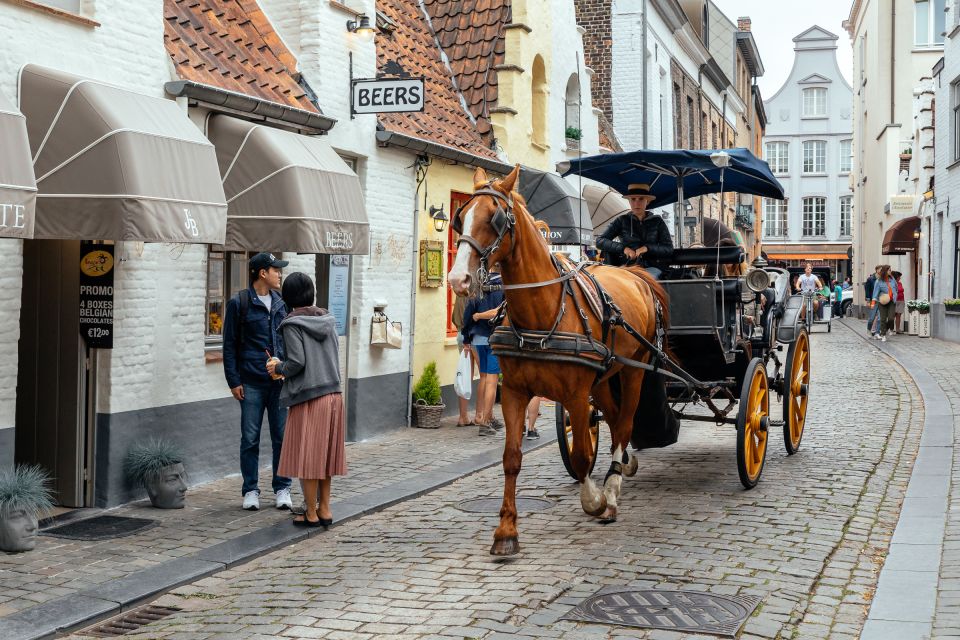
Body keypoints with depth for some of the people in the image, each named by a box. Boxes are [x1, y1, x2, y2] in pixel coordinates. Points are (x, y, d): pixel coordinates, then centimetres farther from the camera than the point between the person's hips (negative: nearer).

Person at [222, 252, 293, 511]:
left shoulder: (281, 303, 11)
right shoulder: (239, 303, -2)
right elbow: (230, 345, -1)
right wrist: (234, 381, -6)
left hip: (281, 381, 4)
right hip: (251, 383, -3)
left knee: (282, 436, 5)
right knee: (250, 439, 4)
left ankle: (282, 489, 15)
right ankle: (250, 491, 14)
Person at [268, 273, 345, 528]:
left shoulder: (293, 324, -9)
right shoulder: (327, 320, 10)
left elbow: (297, 362, -17)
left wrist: (278, 368, 4)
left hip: (308, 397, -6)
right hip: (334, 394, 6)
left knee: (307, 455, 3)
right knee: (324, 453, 14)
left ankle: (311, 514, 9)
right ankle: (325, 509, 18)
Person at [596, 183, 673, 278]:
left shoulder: (657, 222, 10)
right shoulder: (622, 221, 10)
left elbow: (669, 249, 5)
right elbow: (600, 241, 4)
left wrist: (647, 248, -12)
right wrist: (623, 248, -11)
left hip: (652, 267, 0)